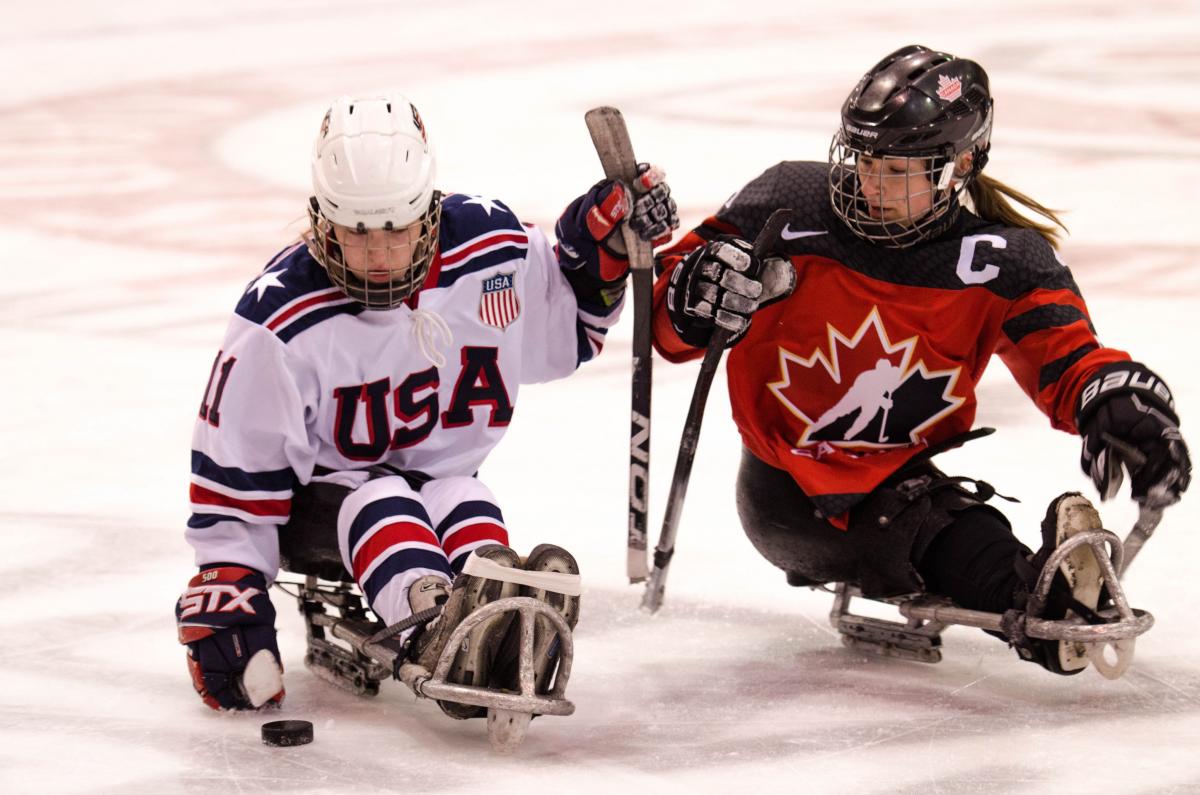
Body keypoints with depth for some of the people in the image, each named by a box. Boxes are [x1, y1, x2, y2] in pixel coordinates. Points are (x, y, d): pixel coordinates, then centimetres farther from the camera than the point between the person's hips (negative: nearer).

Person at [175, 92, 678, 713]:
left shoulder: (491, 248, -10)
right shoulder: (279, 321, -20)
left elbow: (561, 333, 10)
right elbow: (234, 473, -14)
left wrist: (602, 249, -6)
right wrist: (223, 593, -19)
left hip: (442, 481, 3)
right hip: (315, 500, -3)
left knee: (467, 507, -29)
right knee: (378, 506, -34)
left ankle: (504, 635, -60)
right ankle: (435, 623, -63)